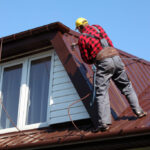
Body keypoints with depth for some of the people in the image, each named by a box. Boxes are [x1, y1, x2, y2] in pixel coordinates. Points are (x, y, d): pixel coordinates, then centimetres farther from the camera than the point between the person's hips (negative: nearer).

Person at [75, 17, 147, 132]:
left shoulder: (81, 39, 5)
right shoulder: (98, 27, 18)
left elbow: (86, 60, 9)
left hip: (103, 62, -4)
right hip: (115, 56, 5)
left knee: (101, 92, -6)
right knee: (126, 87, 17)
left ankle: (104, 122, -15)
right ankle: (138, 110, 13)